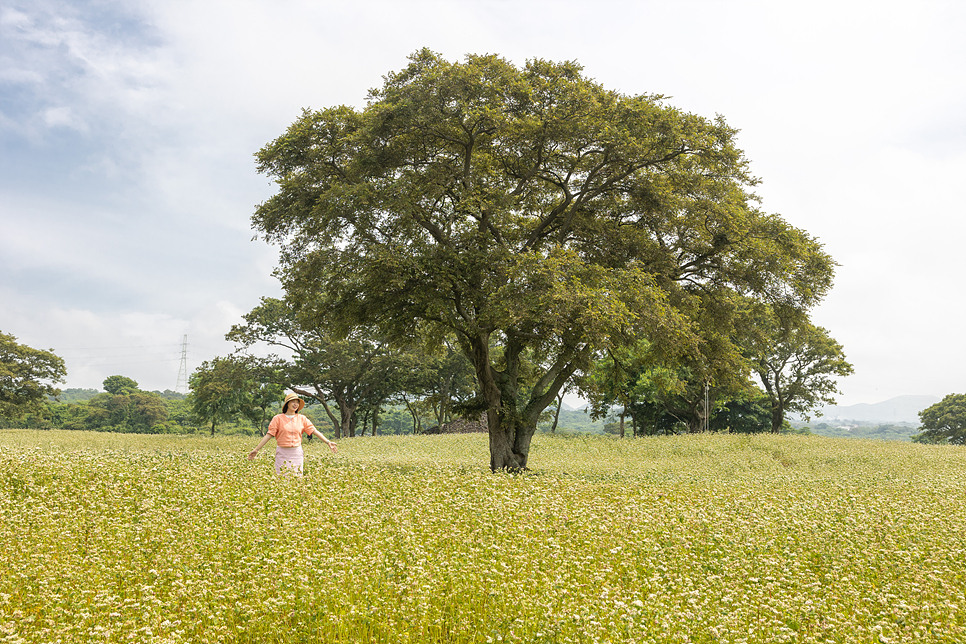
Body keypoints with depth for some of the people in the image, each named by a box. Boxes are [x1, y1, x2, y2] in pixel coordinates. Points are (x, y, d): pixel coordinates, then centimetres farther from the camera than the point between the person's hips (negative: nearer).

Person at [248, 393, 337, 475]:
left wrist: (328, 442, -3)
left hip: (297, 453, 2)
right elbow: (269, 435, -3)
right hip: (282, 453, -2)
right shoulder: (278, 418, -1)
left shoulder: (302, 419, 7)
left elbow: (314, 431, 5)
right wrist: (256, 449, -8)